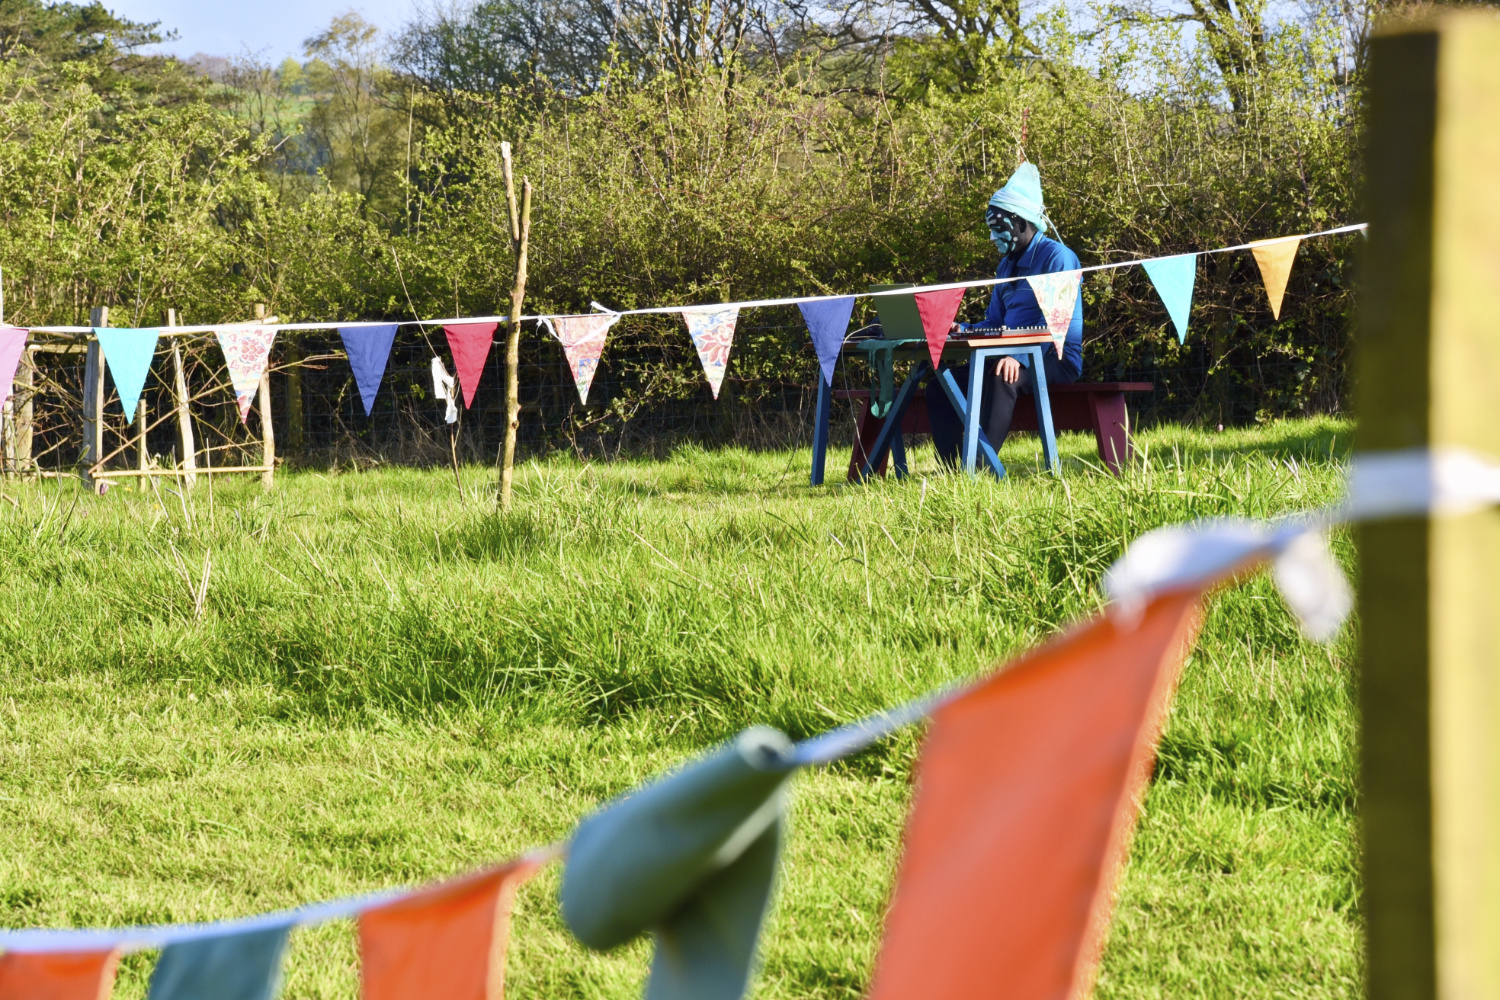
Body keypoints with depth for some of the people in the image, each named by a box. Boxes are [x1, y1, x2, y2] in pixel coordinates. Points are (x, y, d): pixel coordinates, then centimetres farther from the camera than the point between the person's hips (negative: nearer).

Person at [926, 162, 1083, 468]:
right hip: (1016, 354, 9)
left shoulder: (1056, 257, -9)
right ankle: (951, 469, -19)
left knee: (1003, 377, -39)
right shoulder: (1008, 265, 19)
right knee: (941, 383, -7)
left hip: (1056, 359, -9)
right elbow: (995, 322, 21)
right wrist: (963, 331, -1)